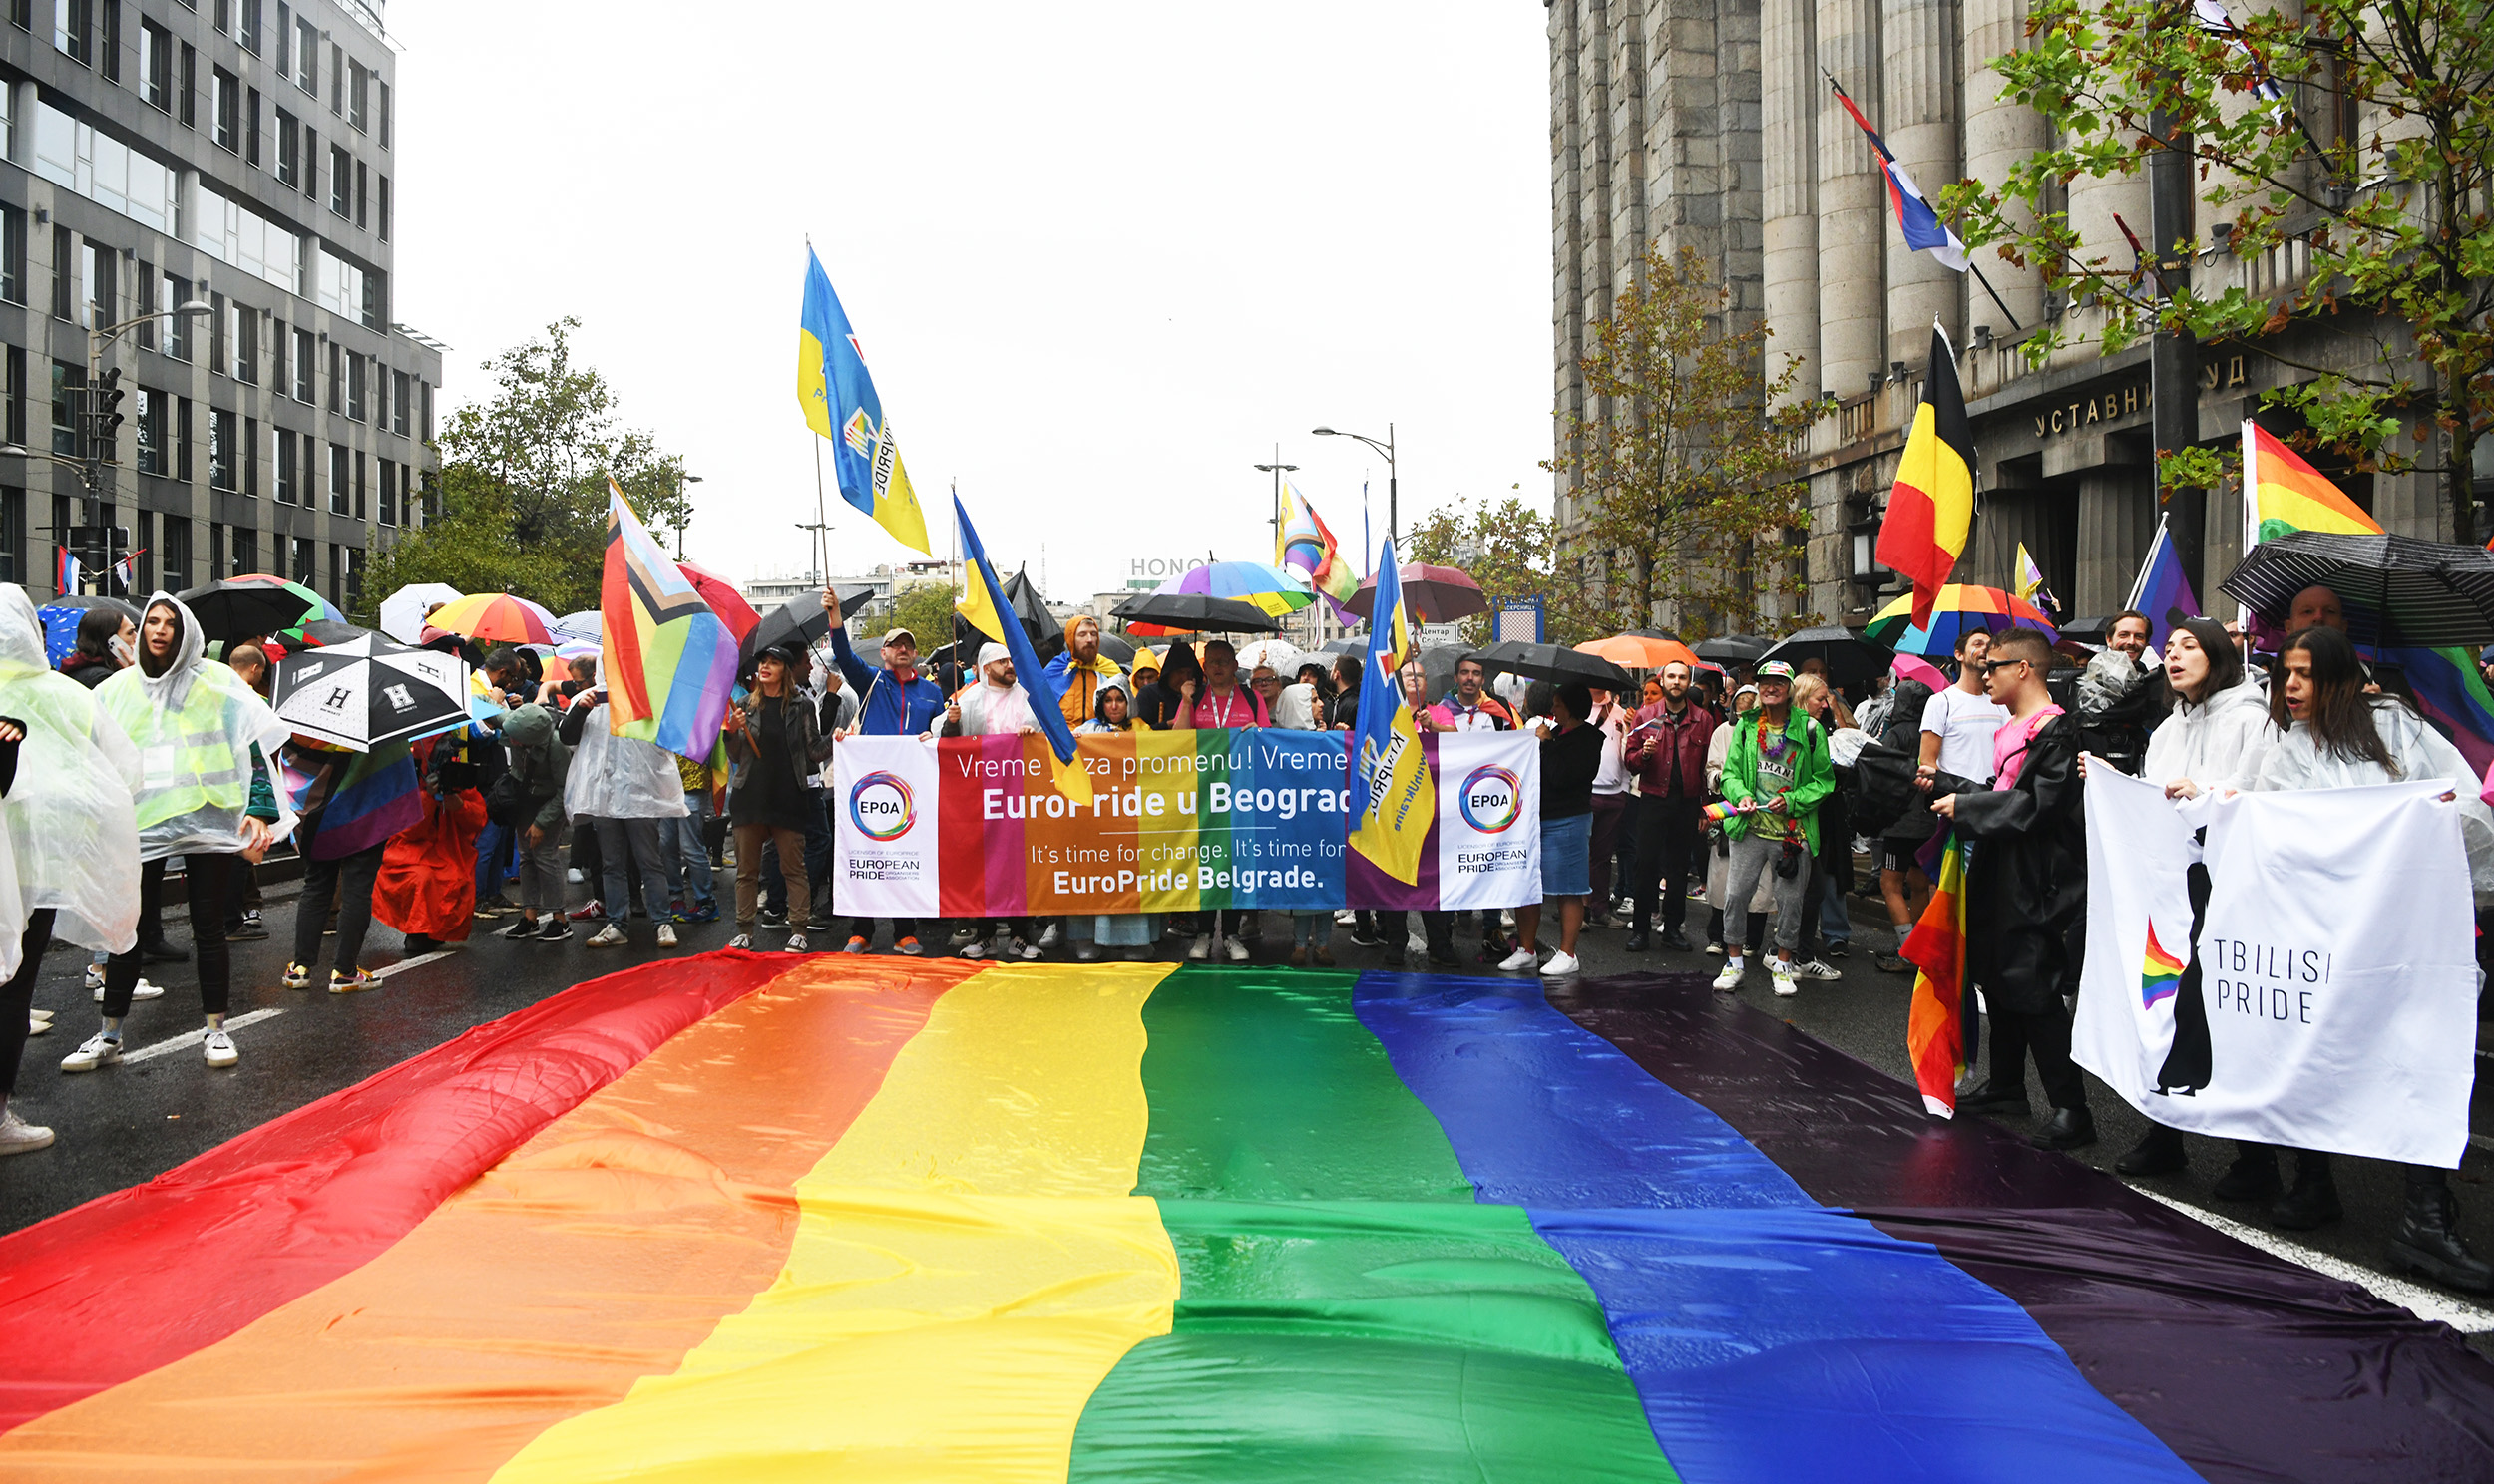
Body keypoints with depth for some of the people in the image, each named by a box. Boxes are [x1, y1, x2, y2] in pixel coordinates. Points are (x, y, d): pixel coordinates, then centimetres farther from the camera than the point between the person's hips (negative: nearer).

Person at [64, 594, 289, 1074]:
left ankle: (216, 1030, 12)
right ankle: (109, 1035, 12)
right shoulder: (117, 688, 12)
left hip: (207, 819, -2)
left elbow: (259, 743, 0)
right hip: (142, 823, 2)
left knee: (208, 926, 2)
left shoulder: (215, 681, 3)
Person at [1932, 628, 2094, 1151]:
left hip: (2035, 882, -10)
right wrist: (1950, 789, 11)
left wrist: (1965, 806, -16)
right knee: (1996, 978, 18)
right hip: (1999, 873, 10)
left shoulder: (2056, 730, -16)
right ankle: (2006, 1083, 33)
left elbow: (2037, 805, -22)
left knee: (2034, 992, -10)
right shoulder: (2010, 730, 13)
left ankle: (2071, 1109, -6)